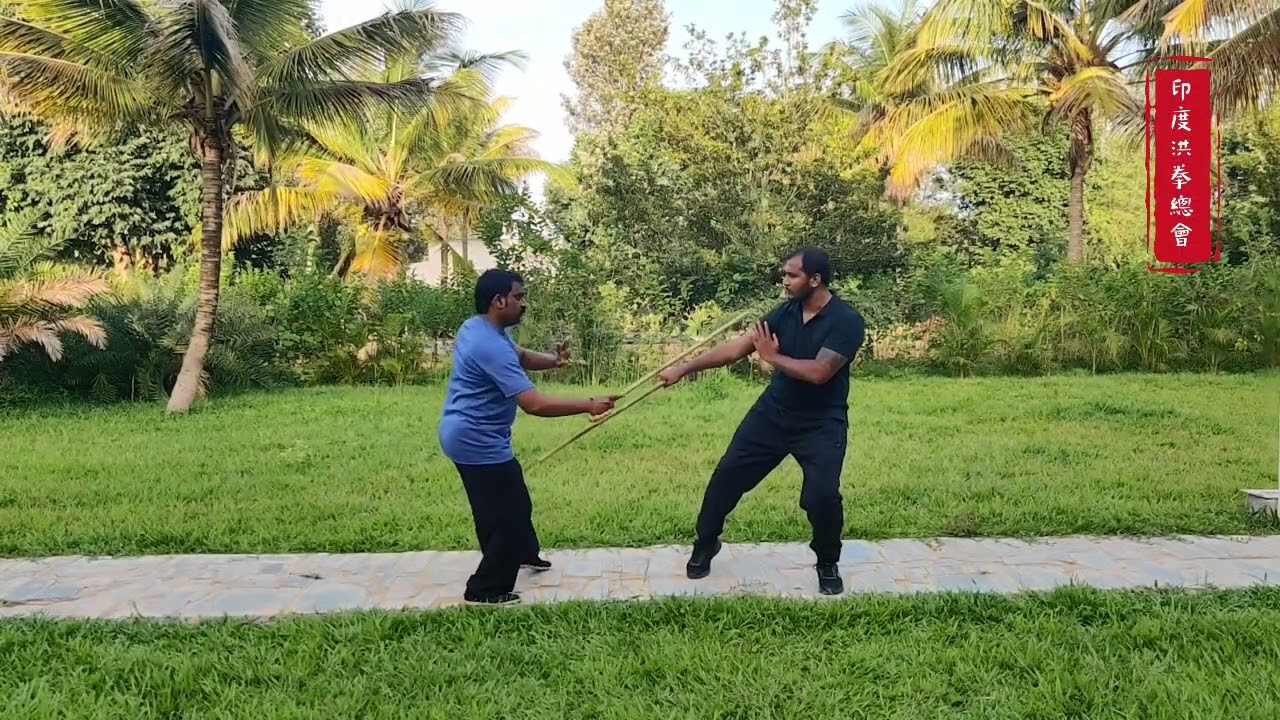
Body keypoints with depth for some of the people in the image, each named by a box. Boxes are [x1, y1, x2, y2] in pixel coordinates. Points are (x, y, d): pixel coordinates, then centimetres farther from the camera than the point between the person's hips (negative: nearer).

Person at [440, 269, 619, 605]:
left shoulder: (478, 327, 5)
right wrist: (588, 406, -26)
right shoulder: (491, 346, -28)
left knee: (511, 501, 27)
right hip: (478, 442, -11)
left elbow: (521, 356, 16)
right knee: (509, 512, 1)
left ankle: (522, 554, 47)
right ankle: (485, 589, 11)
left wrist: (552, 360, -7)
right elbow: (535, 404, -33)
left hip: (469, 435, 11)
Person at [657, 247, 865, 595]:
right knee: (727, 475, 4)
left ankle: (828, 563, 11)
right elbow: (737, 347, -3)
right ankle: (705, 544, 25)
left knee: (822, 495, -17)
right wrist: (684, 368, -6)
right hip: (772, 412, 5)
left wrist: (772, 357, -16)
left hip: (821, 423, -5)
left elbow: (818, 372, -29)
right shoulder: (786, 312, -3)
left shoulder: (846, 321, -19)